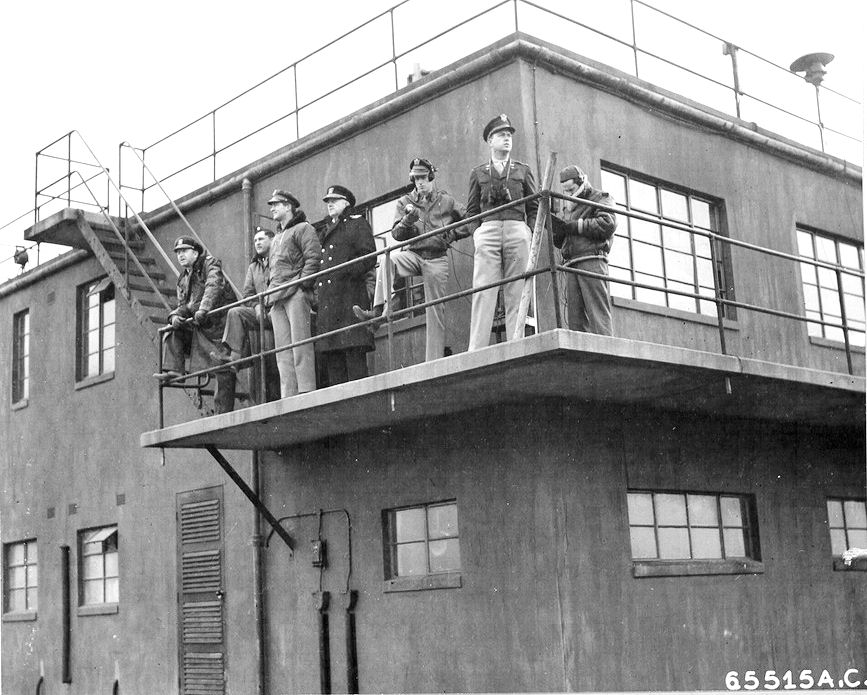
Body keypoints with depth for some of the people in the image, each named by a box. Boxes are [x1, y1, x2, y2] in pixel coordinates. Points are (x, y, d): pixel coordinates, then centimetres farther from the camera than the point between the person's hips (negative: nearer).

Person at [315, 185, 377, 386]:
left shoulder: (357, 223, 8)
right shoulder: (326, 230, 27)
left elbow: (369, 257, -4)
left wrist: (347, 272, -16)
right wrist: (315, 290, 13)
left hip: (349, 293, -7)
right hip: (326, 299, 7)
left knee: (353, 348, -12)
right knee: (329, 352, 3)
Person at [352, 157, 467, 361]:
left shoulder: (446, 201, 7)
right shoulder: (404, 203, 10)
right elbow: (397, 234, 2)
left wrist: (453, 234, -3)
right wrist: (407, 221, -17)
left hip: (437, 259, -1)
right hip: (412, 254, 1)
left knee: (435, 310, -4)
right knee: (387, 260, -32)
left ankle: (434, 361, -1)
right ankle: (379, 310, -38)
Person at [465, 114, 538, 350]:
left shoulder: (523, 171, 19)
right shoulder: (478, 173, 18)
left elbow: (534, 207, 15)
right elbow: (471, 210, 15)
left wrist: (531, 234, 2)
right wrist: (476, 234, 0)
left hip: (517, 230, 1)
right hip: (487, 231, -1)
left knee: (517, 293, -5)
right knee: (483, 292, -11)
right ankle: (476, 350, -17)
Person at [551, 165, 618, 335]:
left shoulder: (601, 198, 11)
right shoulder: (567, 209, 30)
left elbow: (607, 225, -9)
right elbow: (559, 243, 26)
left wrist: (573, 226, -8)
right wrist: (556, 230, 3)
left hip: (592, 259, -6)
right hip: (571, 263, 6)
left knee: (598, 313, -16)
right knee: (575, 316, -5)